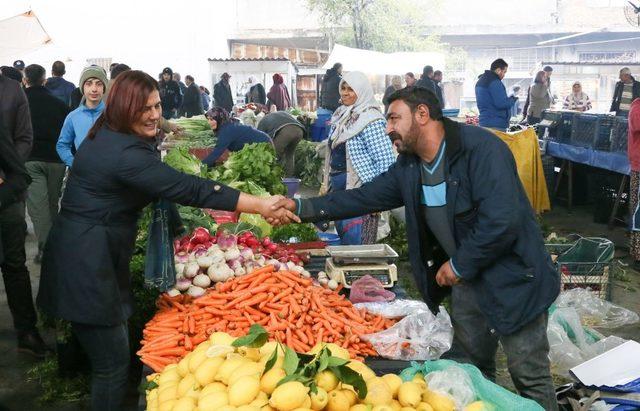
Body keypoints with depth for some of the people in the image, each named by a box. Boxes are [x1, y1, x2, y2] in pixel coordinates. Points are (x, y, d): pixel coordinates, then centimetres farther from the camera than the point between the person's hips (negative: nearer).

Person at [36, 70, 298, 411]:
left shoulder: (104, 136, 10)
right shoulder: (126, 154, -23)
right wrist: (262, 207, -23)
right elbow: (190, 189, -25)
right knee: (114, 362, 1)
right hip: (86, 266, -10)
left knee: (109, 354, 19)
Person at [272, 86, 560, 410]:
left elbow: (502, 221, -29)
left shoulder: (481, 148, -22)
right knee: (468, 369, 19)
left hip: (511, 277, -7)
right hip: (465, 279, 7)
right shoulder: (408, 166, 2)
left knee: (529, 377, 4)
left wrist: (459, 265, -18)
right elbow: (364, 197, 6)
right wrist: (301, 208, -1)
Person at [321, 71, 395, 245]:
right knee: (342, 241, 16)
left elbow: (386, 160, -18)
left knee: (356, 245, -6)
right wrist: (326, 183, 18)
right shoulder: (341, 116, 11)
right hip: (338, 190, 9)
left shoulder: (370, 120, -14)